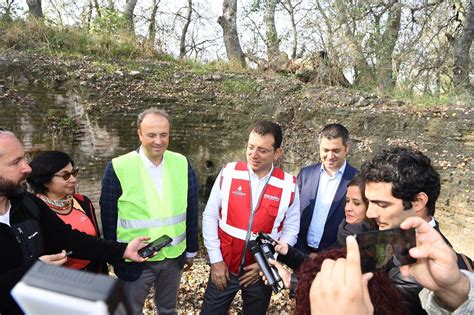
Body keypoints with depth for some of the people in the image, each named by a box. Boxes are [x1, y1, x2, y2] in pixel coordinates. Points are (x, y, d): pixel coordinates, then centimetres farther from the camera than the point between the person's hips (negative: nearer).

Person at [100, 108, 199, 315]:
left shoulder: (182, 164, -6)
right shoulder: (118, 168, -15)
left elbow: (191, 211, 1)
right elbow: (109, 218, -6)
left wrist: (191, 249, 7)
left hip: (174, 257, 3)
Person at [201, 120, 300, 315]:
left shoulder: (288, 186, -11)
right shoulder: (228, 173, -10)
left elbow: (291, 230, -2)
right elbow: (210, 217, -4)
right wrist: (216, 259, -5)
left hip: (262, 271, 0)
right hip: (224, 267, 0)